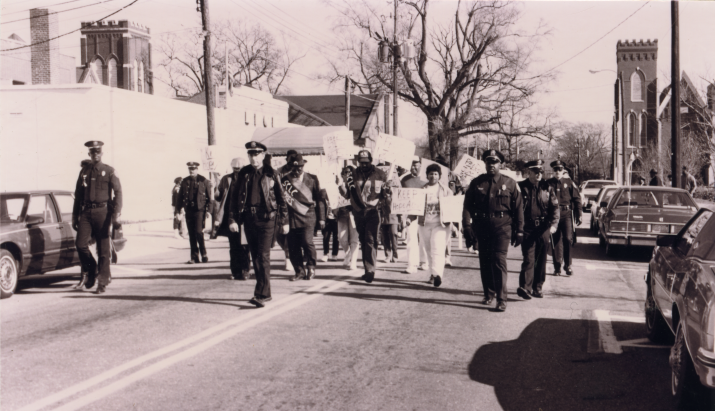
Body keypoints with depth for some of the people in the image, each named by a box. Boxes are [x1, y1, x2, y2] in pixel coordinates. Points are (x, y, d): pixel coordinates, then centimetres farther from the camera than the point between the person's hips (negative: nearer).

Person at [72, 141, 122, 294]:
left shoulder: (109, 171, 3)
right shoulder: (84, 171, 14)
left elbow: (117, 192, -3)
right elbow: (78, 194, 17)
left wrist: (116, 214, -14)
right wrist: (75, 216, 13)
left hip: (102, 212, -3)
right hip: (86, 212, 3)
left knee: (103, 249, -1)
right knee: (80, 244, -9)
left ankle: (103, 282, 7)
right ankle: (91, 272, 14)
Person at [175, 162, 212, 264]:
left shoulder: (204, 181, 1)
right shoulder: (185, 182, 11)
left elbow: (209, 197, 1)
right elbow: (180, 197, 14)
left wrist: (209, 210, -5)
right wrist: (177, 211, 8)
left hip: (199, 210, -4)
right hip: (189, 211, 4)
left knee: (198, 232, -13)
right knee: (191, 234, 5)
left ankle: (204, 254, 1)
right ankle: (194, 257, 11)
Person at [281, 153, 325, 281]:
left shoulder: (312, 179, 6)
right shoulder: (284, 180, 6)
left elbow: (319, 199, 9)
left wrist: (321, 218, 7)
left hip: (307, 216, -2)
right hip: (291, 217, 2)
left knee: (307, 241, -16)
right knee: (293, 246, 0)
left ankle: (311, 267, 6)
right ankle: (300, 271, 16)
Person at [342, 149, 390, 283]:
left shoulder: (380, 174, 2)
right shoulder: (353, 175, 6)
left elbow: (386, 192, 13)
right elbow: (347, 195, 7)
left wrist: (386, 192, -10)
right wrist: (349, 186, -12)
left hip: (373, 212, -3)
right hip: (358, 212, 3)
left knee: (371, 240, -14)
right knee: (363, 241, 10)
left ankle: (370, 270, -16)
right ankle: (368, 270, 20)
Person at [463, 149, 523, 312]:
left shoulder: (510, 184, 4)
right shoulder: (476, 183, 8)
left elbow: (518, 208, 4)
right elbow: (467, 205, 6)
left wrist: (519, 231, 1)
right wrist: (467, 226, -5)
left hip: (502, 226, -3)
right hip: (482, 226, 3)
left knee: (499, 260, -11)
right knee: (484, 262, 9)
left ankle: (501, 299, -7)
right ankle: (489, 294, 23)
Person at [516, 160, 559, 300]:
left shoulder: (547, 188, 8)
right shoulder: (521, 187, 1)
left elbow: (554, 207, 6)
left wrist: (553, 224, -8)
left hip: (544, 229, 3)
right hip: (528, 229, -3)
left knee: (541, 260, 7)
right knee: (529, 258, -12)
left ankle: (537, 288, 16)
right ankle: (525, 287, -13)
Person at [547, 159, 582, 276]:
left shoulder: (569, 183, 6)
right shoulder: (549, 184, 8)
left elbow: (577, 199, 7)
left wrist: (578, 215, 2)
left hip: (566, 214, -1)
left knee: (568, 239, -9)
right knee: (556, 241, 3)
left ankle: (568, 265, 4)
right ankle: (557, 267, 10)